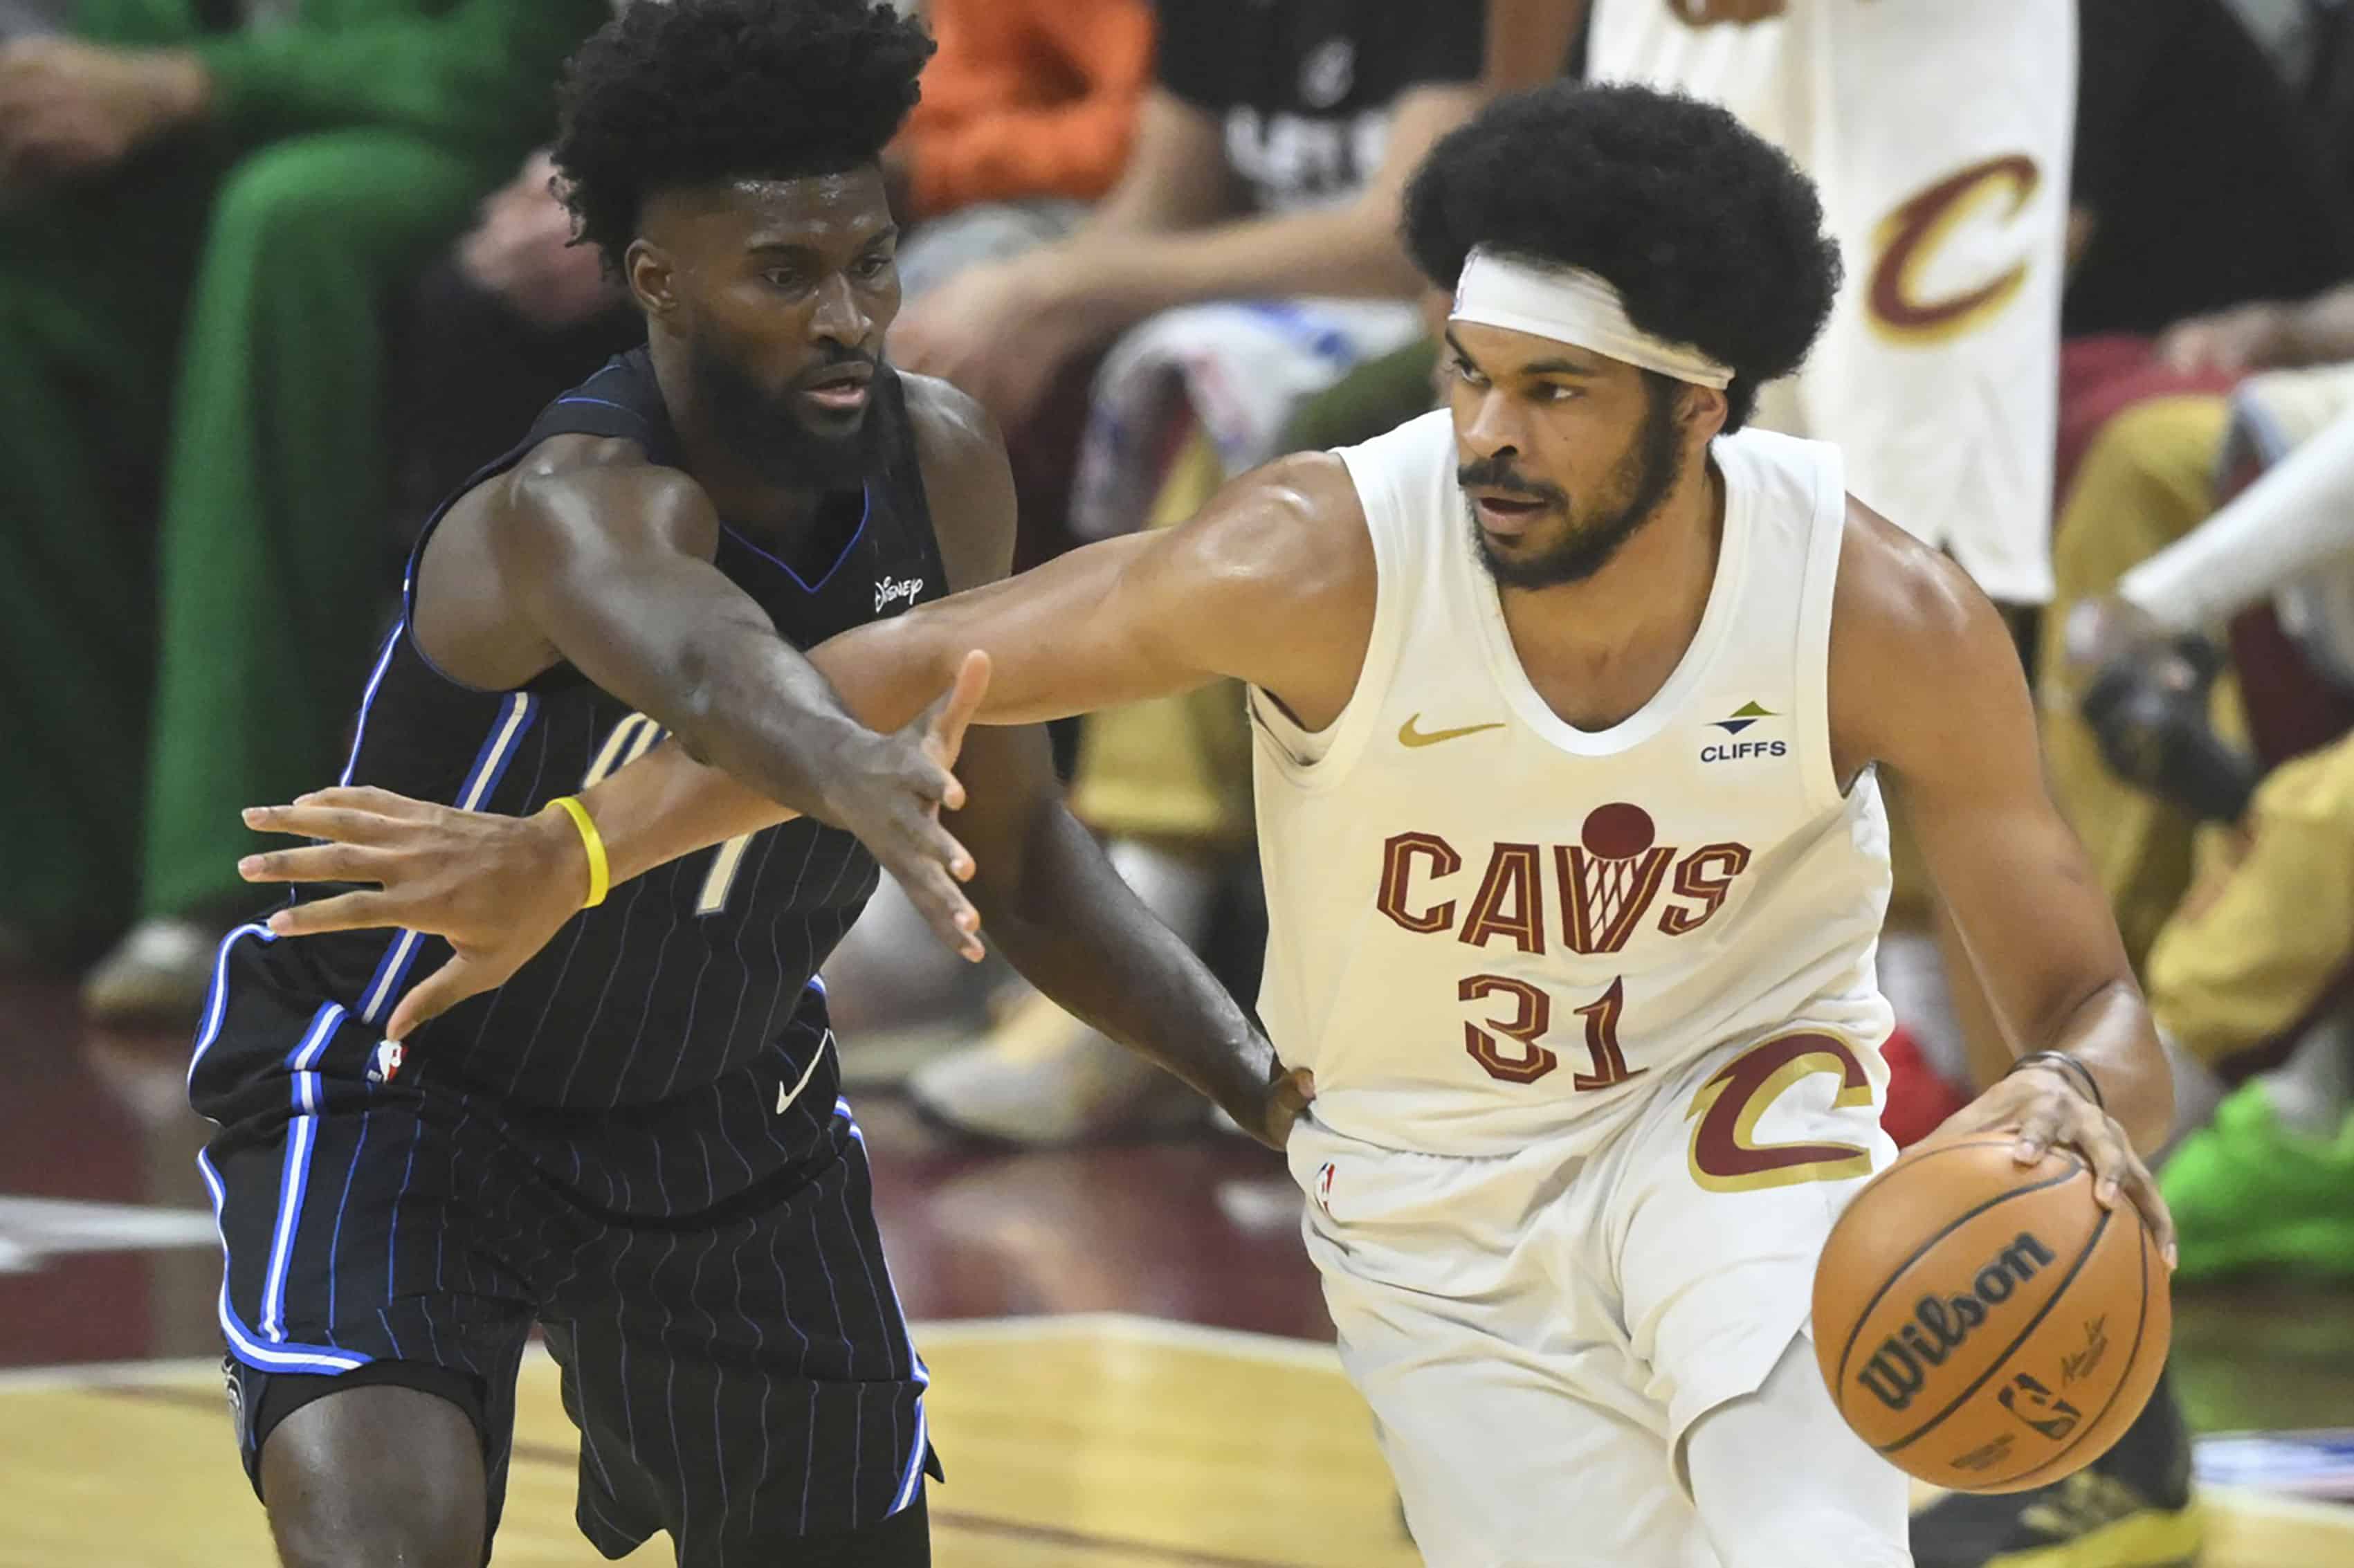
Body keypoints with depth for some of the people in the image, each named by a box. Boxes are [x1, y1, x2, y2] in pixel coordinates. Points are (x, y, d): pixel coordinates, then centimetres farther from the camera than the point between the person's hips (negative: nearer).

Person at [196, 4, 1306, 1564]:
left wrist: (1256, 1072, -10)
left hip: (720, 1106, 6)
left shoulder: (942, 469, -12)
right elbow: (700, 654, -59)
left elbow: (1016, 848, 2)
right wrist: (855, 777, -80)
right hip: (397, 1090, -6)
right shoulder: (572, 506, -33)